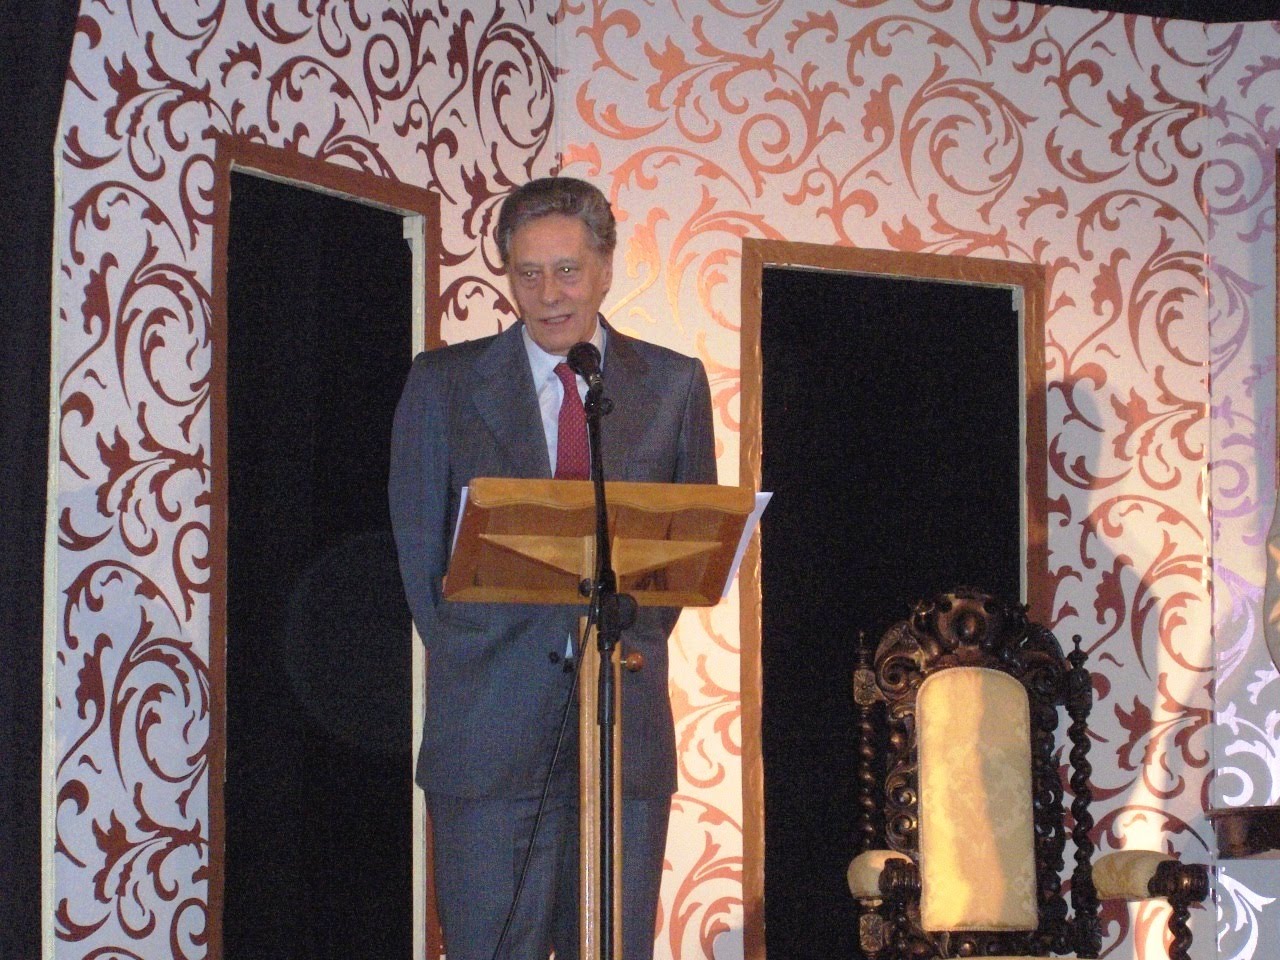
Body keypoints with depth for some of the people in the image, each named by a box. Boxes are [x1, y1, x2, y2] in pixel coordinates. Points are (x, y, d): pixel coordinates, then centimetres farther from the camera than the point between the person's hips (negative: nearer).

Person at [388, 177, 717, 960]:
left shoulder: (674, 386, 10)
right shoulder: (444, 382, 7)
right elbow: (418, 541, 9)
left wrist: (631, 650, 5)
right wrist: (464, 662, 3)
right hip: (489, 721, -1)